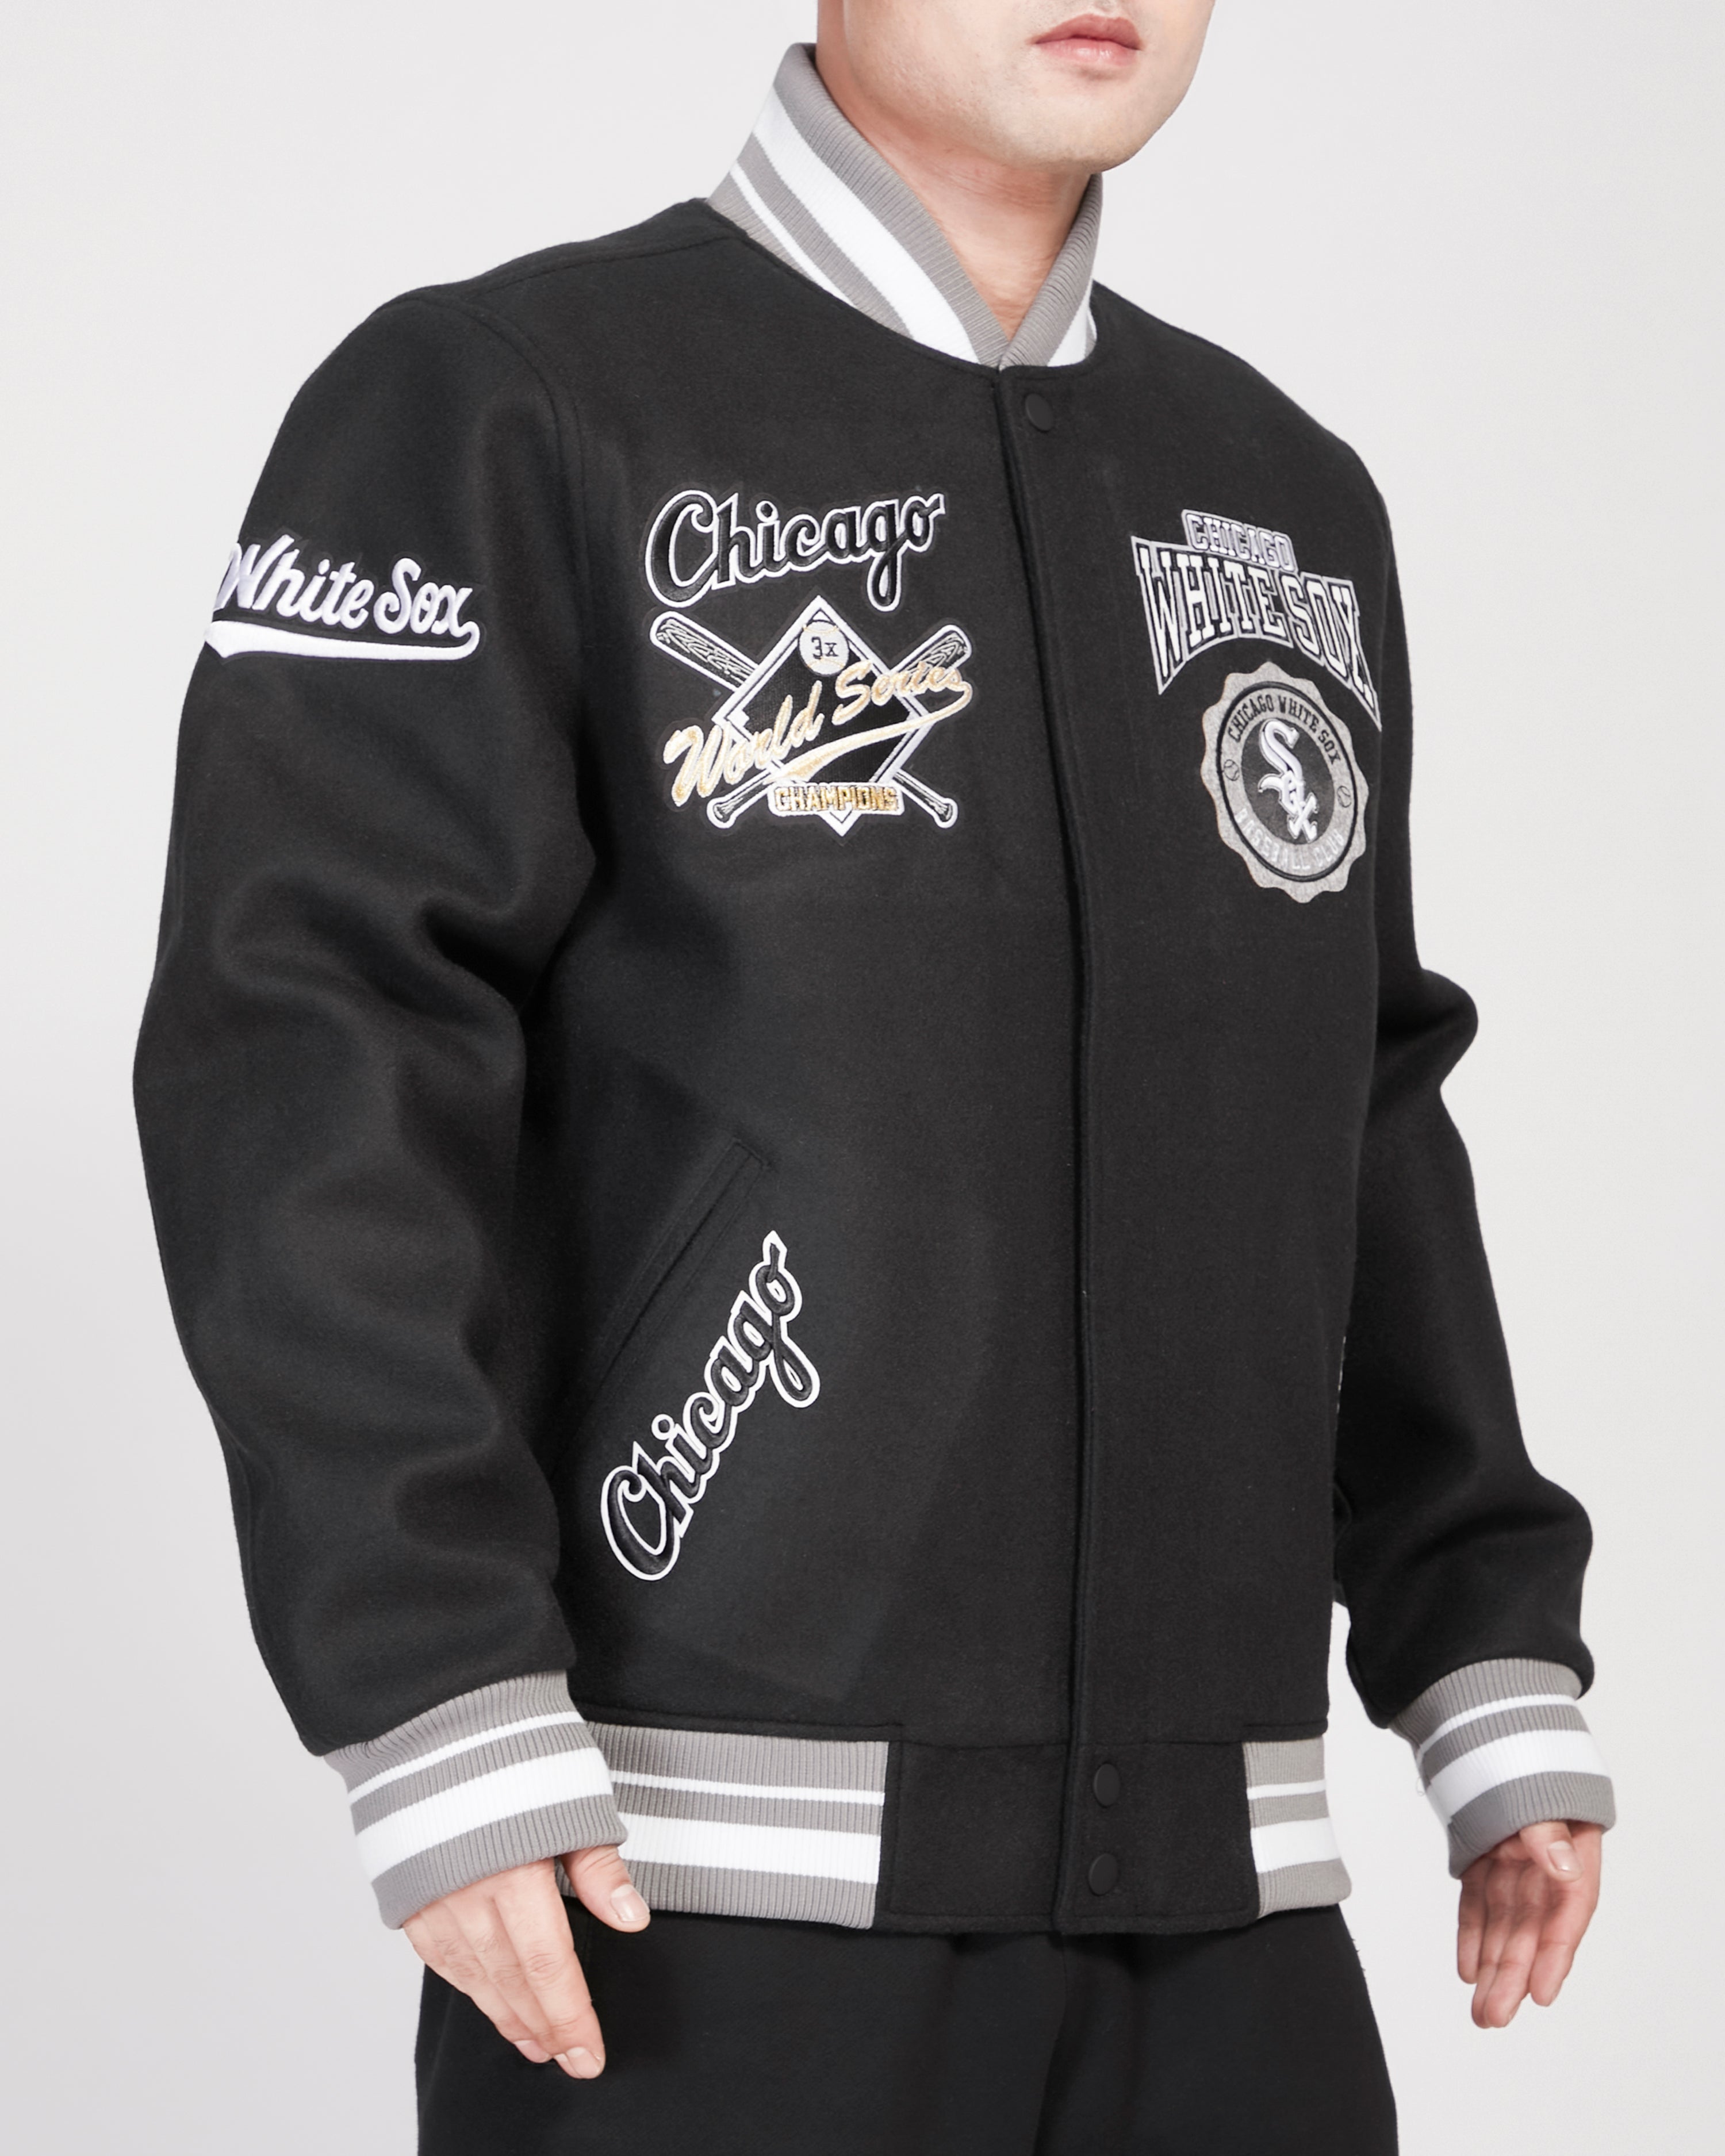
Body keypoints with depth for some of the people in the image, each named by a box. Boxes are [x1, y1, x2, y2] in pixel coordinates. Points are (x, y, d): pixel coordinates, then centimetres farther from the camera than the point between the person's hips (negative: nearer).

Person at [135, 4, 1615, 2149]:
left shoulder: (1279, 499, 15)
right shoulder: (497, 411, -4)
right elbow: (302, 1078, -12)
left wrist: (1497, 1668, 11)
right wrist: (437, 1721, -21)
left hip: (1205, 1893, 6)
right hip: (691, 1892, -5)